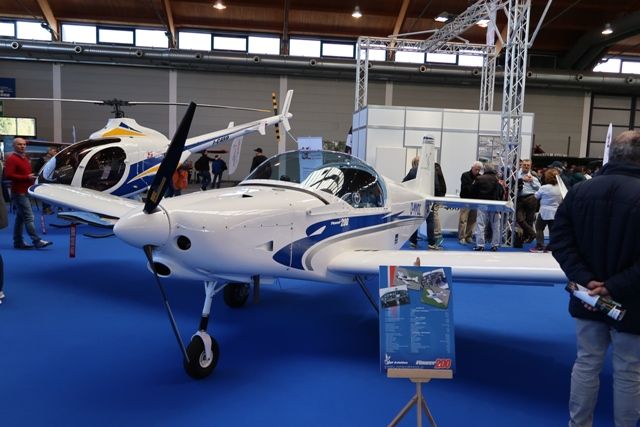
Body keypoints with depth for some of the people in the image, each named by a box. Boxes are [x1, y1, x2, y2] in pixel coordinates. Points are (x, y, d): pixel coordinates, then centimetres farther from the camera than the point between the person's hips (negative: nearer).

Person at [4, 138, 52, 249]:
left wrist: (32, 178, 13)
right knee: (29, 217, -13)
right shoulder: (11, 159, -9)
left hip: (25, 192, 9)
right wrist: (26, 177, -20)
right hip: (19, 193, -9)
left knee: (20, 217, 12)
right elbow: (8, 175, -19)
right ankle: (37, 241, -15)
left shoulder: (25, 158, 19)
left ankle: (18, 242, 17)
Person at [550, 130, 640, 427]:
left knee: (587, 364, 17)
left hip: (588, 299, 4)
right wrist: (615, 288, -18)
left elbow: (560, 240, -7)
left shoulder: (579, 190, -3)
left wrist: (585, 280, -11)